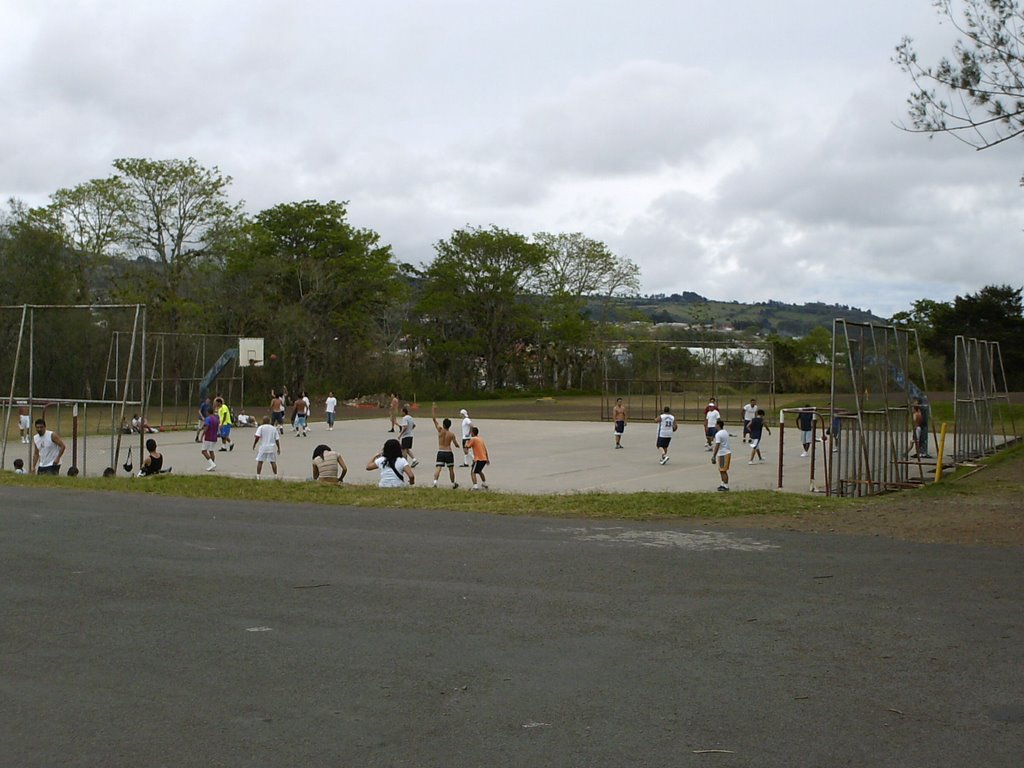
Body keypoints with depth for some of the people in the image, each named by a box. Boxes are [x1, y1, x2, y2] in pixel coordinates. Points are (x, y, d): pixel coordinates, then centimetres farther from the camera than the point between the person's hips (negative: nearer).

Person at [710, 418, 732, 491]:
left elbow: (717, 446, -22)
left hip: (722, 454, -9)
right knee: (722, 470, 18)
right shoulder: (725, 432, 10)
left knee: (723, 471, -2)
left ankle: (726, 486, 0)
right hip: (728, 452, 9)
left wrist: (714, 456, -20)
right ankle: (723, 484, 25)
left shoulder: (718, 434, -18)